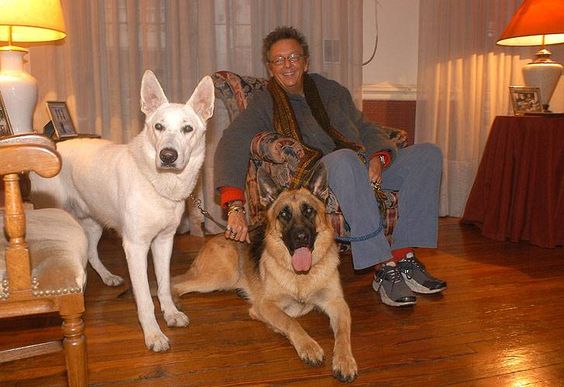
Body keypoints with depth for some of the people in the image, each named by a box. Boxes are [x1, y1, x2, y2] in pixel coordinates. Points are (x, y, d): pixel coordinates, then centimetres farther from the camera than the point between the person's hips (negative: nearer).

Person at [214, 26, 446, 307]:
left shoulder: (332, 91, 20)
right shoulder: (264, 103, 4)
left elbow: (367, 129, 21)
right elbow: (230, 147, -12)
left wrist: (378, 157, -4)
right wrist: (235, 207, -29)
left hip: (364, 170, 6)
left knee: (428, 154, -11)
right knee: (344, 158, -38)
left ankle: (404, 255, -21)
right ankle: (383, 268, -36)